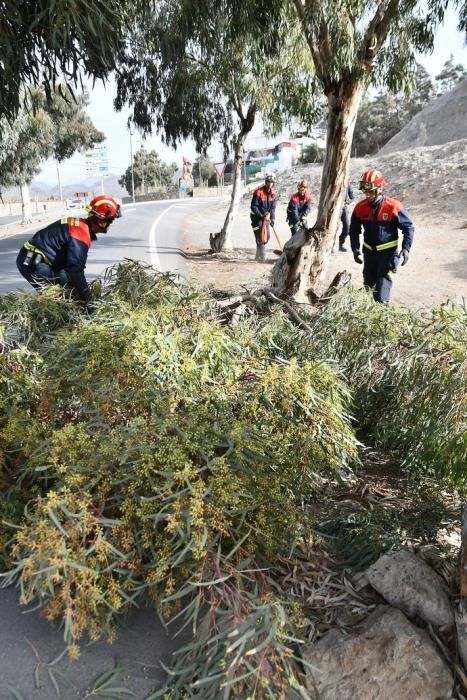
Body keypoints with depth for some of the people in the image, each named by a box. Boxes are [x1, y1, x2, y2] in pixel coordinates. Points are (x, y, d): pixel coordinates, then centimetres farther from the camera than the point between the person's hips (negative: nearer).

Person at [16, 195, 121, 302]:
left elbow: (76, 262, 14)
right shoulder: (81, 234, -22)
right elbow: (75, 268, -27)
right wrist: (87, 297, -21)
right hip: (33, 263, -10)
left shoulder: (81, 226, 9)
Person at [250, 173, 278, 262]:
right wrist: (261, 216, -22)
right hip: (257, 216, -6)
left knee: (267, 235, 9)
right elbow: (253, 206, -17)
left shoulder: (274, 194, 0)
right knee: (260, 236, -12)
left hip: (266, 216, 7)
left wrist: (272, 218, -13)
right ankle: (261, 257, -10)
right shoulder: (258, 192, -18)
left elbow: (273, 207, 0)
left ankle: (258, 255, 25)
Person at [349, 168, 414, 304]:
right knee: (368, 284, 15)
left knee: (383, 284, -11)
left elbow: (408, 227, -7)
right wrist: (355, 249, 2)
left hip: (388, 252, -4)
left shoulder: (393, 206, -16)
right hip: (369, 252, 4)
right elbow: (354, 230, 10)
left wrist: (406, 249, -16)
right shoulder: (360, 207, -5)